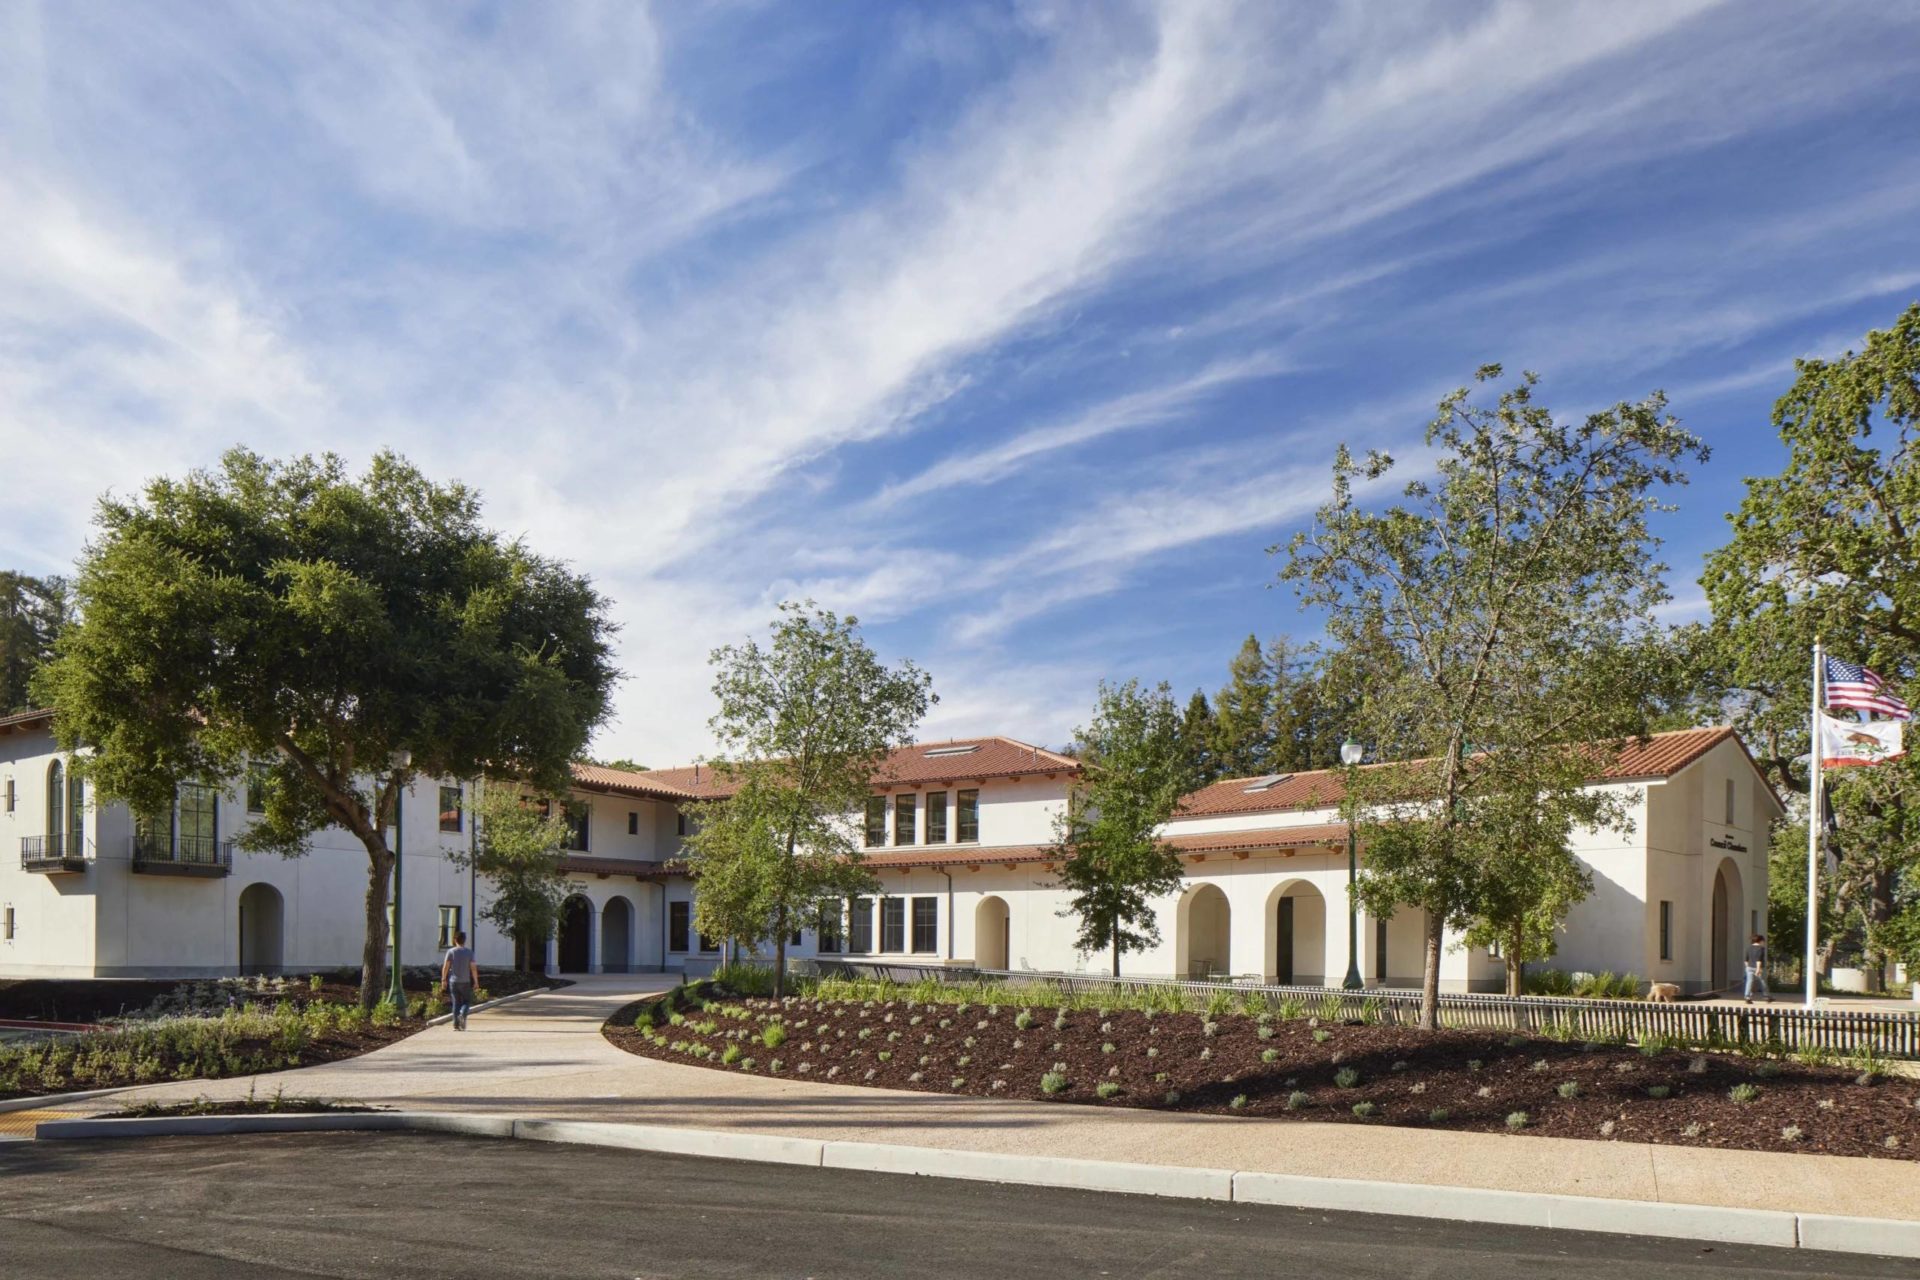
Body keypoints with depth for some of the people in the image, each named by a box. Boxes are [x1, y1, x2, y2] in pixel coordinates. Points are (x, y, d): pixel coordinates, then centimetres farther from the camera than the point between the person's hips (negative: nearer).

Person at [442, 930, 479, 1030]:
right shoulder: (469, 951, -2)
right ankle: (462, 1014, -19)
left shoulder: (451, 951, 0)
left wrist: (443, 979, 5)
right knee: (467, 1001, 10)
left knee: (456, 1002, 7)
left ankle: (456, 1024, 3)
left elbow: (445, 966, -5)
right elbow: (473, 967, -5)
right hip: (466, 981, -1)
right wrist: (476, 981, 1)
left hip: (453, 981, 1)